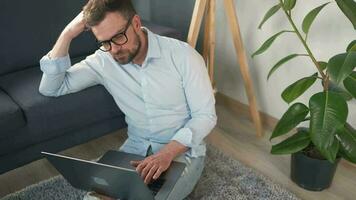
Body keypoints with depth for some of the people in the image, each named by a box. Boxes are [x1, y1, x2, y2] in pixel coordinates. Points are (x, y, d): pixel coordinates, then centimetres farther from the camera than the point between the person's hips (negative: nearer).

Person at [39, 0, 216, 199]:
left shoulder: (182, 54, -16)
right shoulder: (103, 61, -6)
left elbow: (206, 115, -14)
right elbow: (50, 88, -7)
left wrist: (167, 153, -29)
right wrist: (68, 34, -17)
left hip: (182, 149, -2)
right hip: (136, 146, 3)